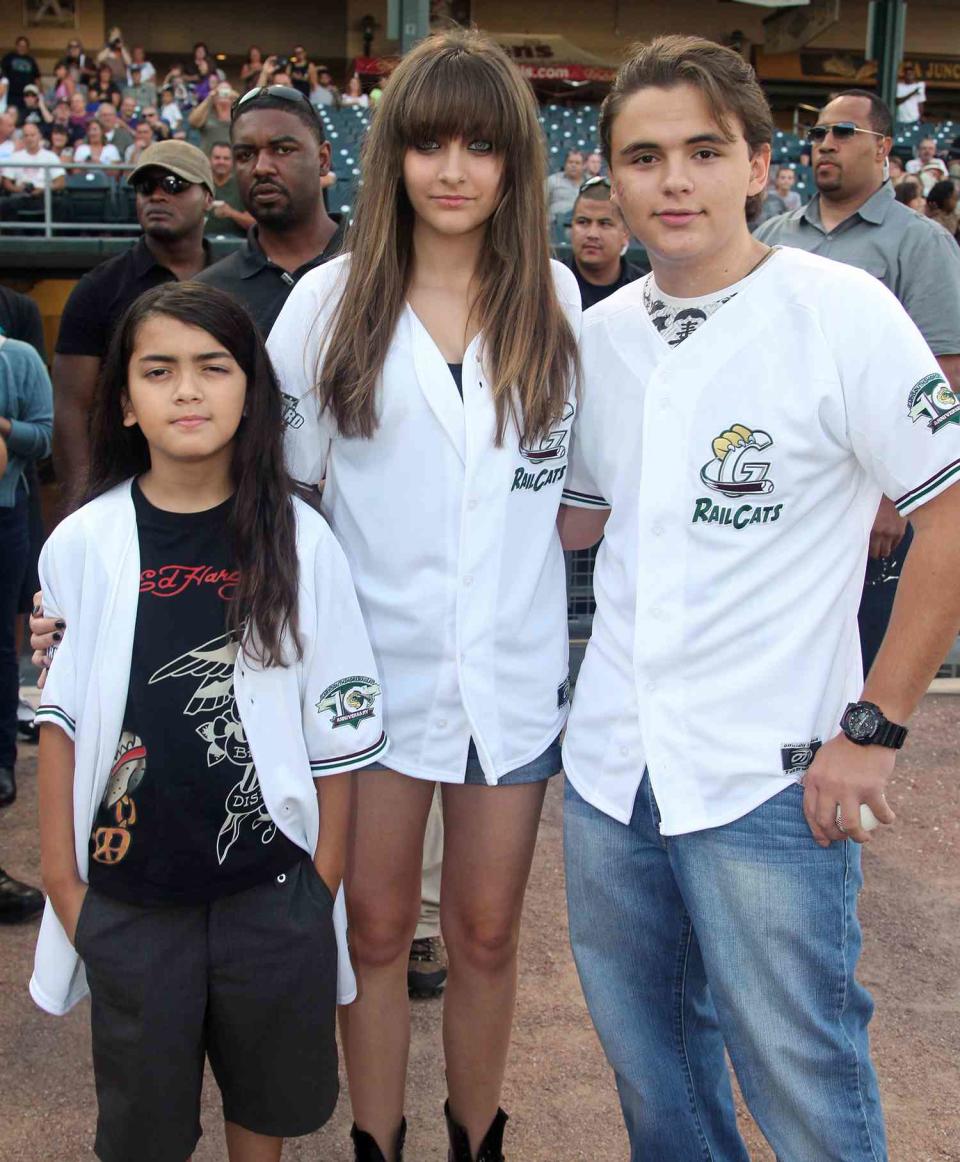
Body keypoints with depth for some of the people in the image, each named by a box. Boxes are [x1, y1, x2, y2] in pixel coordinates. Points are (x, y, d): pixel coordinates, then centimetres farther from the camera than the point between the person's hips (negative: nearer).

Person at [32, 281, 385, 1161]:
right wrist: (62, 879, 2)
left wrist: (324, 885, 0)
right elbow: (62, 718, 1)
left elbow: (338, 728, -2)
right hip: (127, 893, 0)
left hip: (271, 888, 0)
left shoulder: (301, 542, -6)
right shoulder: (83, 545, -5)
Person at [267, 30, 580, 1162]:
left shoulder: (557, 297, 3)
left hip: (512, 672, 1)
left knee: (485, 935, 14)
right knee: (375, 929, 11)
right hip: (375, 666, -1)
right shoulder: (330, 301, -1)